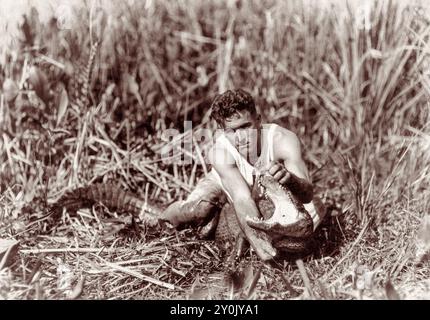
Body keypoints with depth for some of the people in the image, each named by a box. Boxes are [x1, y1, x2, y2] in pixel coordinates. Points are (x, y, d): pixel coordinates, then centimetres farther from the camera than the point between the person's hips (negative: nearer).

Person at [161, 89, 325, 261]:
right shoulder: (220, 152, -38)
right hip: (228, 182, -1)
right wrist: (257, 241, -66)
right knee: (197, 210, -26)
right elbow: (242, 199, -49)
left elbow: (308, 194, -44)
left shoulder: (283, 140, -39)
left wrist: (289, 178, -68)